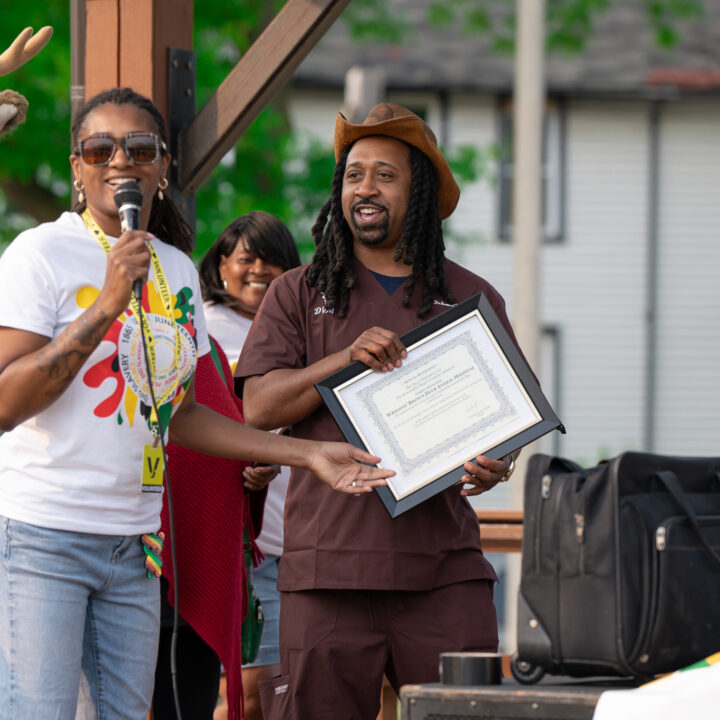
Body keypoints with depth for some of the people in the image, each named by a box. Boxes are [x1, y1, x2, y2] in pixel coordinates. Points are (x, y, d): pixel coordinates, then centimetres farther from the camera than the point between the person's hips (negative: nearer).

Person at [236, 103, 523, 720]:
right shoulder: (300, 294, 14)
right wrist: (347, 359, -11)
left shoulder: (471, 298, 15)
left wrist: (496, 465, -7)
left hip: (445, 568, 1)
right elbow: (258, 407, 4)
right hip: (330, 568, 0)